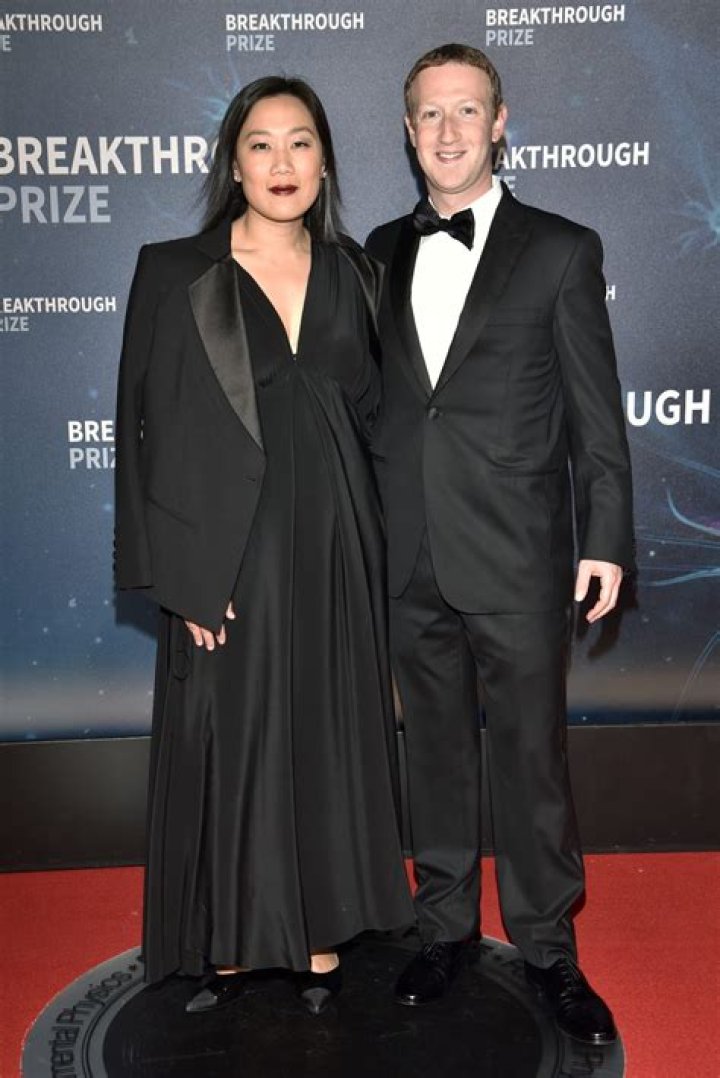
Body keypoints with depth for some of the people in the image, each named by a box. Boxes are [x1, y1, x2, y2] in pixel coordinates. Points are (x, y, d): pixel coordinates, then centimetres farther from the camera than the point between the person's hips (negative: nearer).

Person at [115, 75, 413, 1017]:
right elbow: (146, 428, -4)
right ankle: (228, 942, 24)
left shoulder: (350, 271, 8)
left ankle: (321, 937, 27)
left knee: (329, 739, 10)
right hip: (228, 551, -2)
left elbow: (369, 410, 12)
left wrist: (372, 543, 5)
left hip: (334, 544, 3)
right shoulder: (174, 272, -2)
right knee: (224, 744, 6)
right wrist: (180, 575, -11)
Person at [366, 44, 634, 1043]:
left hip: (517, 558, -3)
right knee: (436, 748, 15)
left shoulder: (561, 250, 0)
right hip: (410, 558, 4)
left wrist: (607, 538, -6)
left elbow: (596, 411, -1)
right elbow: (372, 396, 12)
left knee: (531, 756, 6)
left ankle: (548, 946, 25)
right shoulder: (383, 252, 11)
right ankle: (447, 924, 33)